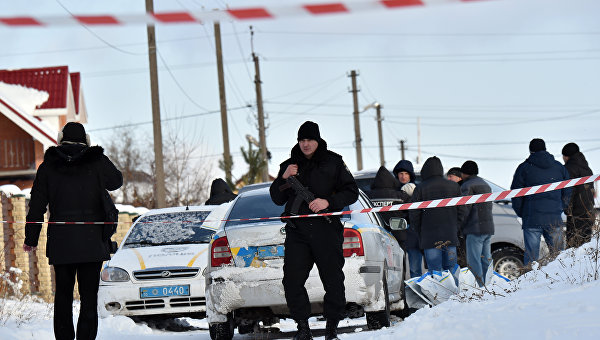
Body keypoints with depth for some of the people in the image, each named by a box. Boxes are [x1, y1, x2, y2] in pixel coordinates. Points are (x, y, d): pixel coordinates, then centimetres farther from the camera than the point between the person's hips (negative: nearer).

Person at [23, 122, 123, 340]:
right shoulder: (98, 162, -1)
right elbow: (116, 181, 18)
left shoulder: (48, 166, 3)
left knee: (63, 294, 11)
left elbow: (37, 204, 4)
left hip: (60, 243, 1)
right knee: (89, 296, -1)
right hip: (92, 242, -1)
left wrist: (31, 238, 12)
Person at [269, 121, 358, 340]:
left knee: (333, 280, -2)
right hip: (297, 232, 2)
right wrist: (283, 179, -2)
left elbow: (351, 192, 5)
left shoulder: (333, 163, 7)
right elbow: (278, 199, 16)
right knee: (292, 280, -8)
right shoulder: (289, 166, 15)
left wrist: (329, 202, -11)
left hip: (327, 230, -2)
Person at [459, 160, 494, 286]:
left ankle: (480, 287, -17)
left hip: (476, 228, -9)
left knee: (474, 262, -10)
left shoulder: (467, 185, -6)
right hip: (489, 228, 9)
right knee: (486, 260, 11)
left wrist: (460, 227, -3)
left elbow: (465, 208, -12)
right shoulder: (485, 185, 23)